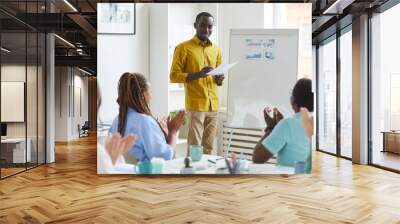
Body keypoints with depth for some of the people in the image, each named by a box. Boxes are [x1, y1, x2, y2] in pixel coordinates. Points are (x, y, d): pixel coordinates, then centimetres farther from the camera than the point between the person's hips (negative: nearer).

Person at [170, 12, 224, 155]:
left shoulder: (216, 49, 16)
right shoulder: (183, 48, -1)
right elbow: (174, 76, -6)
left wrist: (220, 79, -1)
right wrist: (197, 74, -19)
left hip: (213, 105, 5)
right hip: (195, 105, -5)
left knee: (208, 148, 8)